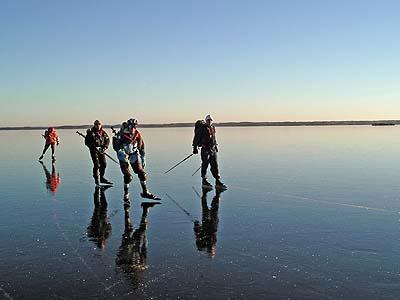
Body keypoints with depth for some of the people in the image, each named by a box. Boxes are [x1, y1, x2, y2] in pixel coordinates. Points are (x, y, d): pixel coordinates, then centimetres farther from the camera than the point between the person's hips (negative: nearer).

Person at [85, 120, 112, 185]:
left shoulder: (103, 132, 6)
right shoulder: (90, 132, -6)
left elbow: (107, 140, 10)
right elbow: (86, 142, -6)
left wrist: (105, 147, -6)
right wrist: (93, 147, -17)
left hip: (101, 150, 5)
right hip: (94, 150, -5)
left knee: (104, 164, 7)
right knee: (97, 165, -12)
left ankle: (101, 178, 24)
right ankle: (96, 179, 0)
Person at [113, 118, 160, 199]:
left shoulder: (137, 134, -5)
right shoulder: (121, 135, -18)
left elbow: (141, 146, 6)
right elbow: (116, 147, -19)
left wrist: (143, 158, 6)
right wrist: (123, 155, -30)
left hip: (134, 155, 4)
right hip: (124, 156, -4)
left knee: (141, 173, 0)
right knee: (128, 176, -12)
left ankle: (145, 192, 14)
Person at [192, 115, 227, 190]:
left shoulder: (213, 128, 13)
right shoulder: (202, 128, -8)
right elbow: (196, 138, -9)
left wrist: (216, 145, 28)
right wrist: (195, 147, -12)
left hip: (213, 149, 6)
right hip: (205, 149, -6)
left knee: (215, 165, 6)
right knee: (205, 165, 1)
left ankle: (218, 181, 9)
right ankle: (204, 181, 11)